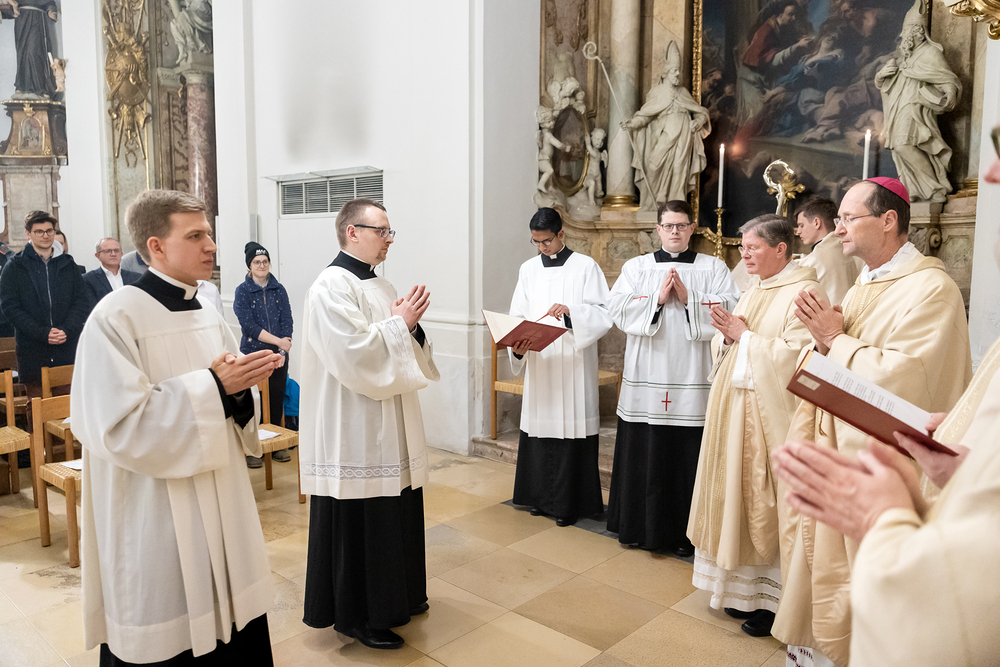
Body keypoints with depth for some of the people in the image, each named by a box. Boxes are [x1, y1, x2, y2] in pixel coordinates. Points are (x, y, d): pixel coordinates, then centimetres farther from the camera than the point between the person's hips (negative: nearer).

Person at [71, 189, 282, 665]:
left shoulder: (208, 316, 9)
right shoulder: (116, 317, -13)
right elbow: (120, 426, -20)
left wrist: (239, 388, -9)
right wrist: (212, 386, -20)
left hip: (221, 510, 7)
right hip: (156, 523, -6)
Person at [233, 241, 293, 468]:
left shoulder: (279, 290, 9)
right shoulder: (243, 291, -2)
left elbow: (287, 321, 5)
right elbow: (249, 325, -10)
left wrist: (285, 347, -10)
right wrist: (278, 341, -16)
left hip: (278, 355, 3)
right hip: (253, 353, -3)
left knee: (276, 400, 8)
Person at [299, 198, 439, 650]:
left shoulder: (379, 286, 13)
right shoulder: (333, 286, -15)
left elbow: (401, 353, 15)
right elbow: (356, 354, -24)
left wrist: (410, 325, -4)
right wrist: (399, 323, -15)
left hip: (388, 428, 9)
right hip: (354, 431, -9)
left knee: (392, 514, 18)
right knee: (357, 523, 2)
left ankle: (394, 596, 35)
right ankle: (354, 614, 19)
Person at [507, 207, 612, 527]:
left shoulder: (586, 267, -1)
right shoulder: (528, 269, 12)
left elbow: (605, 313, -7)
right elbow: (517, 316, 10)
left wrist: (571, 311, -23)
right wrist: (517, 344, -9)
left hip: (574, 364, -4)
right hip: (538, 363, 4)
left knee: (570, 427, -2)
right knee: (538, 427, 7)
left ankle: (568, 502, 10)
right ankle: (541, 496, 22)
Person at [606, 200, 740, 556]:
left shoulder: (713, 268, 9)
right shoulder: (636, 267, 12)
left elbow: (731, 309, -4)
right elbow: (617, 307, -1)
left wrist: (688, 298, -12)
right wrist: (658, 298, -10)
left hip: (692, 379, -1)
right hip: (646, 378, 1)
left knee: (688, 455, 1)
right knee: (643, 455, 5)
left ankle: (684, 533, 14)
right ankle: (640, 526, 19)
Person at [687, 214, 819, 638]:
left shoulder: (803, 293, -12)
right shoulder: (753, 291, 14)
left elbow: (797, 354, -23)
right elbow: (725, 348, 16)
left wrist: (744, 336, -15)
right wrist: (727, 336, -6)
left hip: (770, 414, -8)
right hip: (735, 408, 8)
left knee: (769, 505, 1)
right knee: (738, 496, 13)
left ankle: (773, 597, 16)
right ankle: (742, 589, 26)